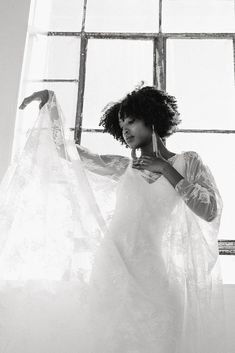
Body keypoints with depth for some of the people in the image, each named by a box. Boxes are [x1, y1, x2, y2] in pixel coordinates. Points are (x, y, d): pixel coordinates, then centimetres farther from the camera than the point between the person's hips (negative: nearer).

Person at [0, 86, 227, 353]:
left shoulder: (187, 161, 8)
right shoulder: (124, 167, 13)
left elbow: (210, 211, -6)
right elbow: (65, 150, 15)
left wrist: (167, 170, -6)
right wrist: (49, 101, 9)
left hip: (150, 271, -2)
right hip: (111, 265, 2)